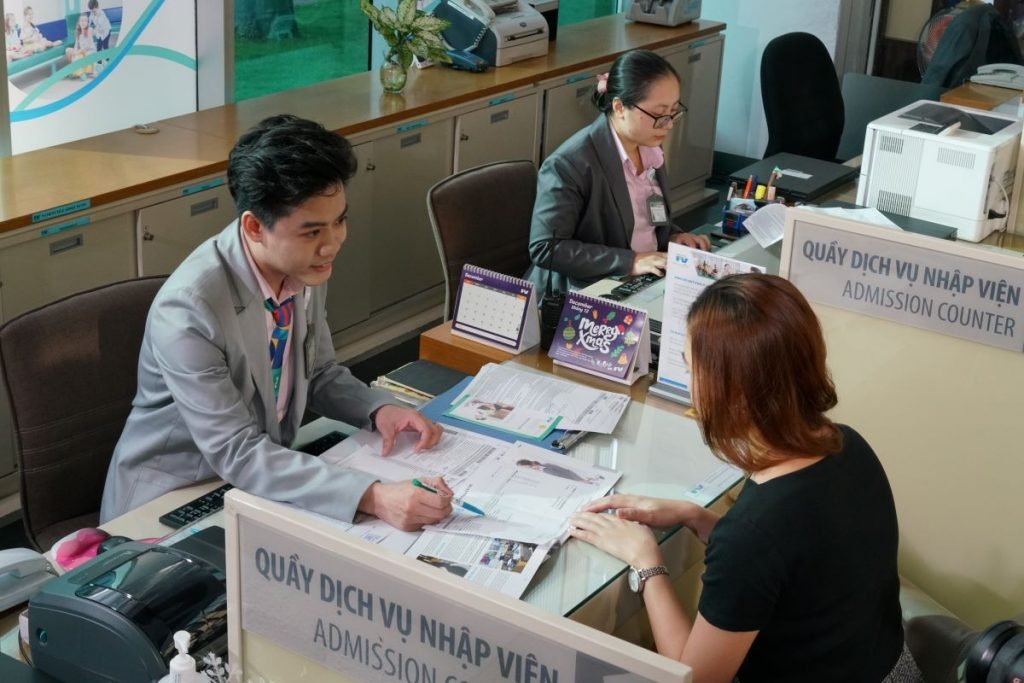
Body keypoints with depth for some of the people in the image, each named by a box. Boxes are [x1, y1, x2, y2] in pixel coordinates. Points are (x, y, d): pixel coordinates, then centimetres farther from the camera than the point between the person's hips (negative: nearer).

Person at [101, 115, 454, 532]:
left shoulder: (303, 269, -7)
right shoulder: (188, 311, -28)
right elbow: (237, 455, -28)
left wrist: (379, 409, -11)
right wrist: (372, 497, -37)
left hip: (262, 479, 6)